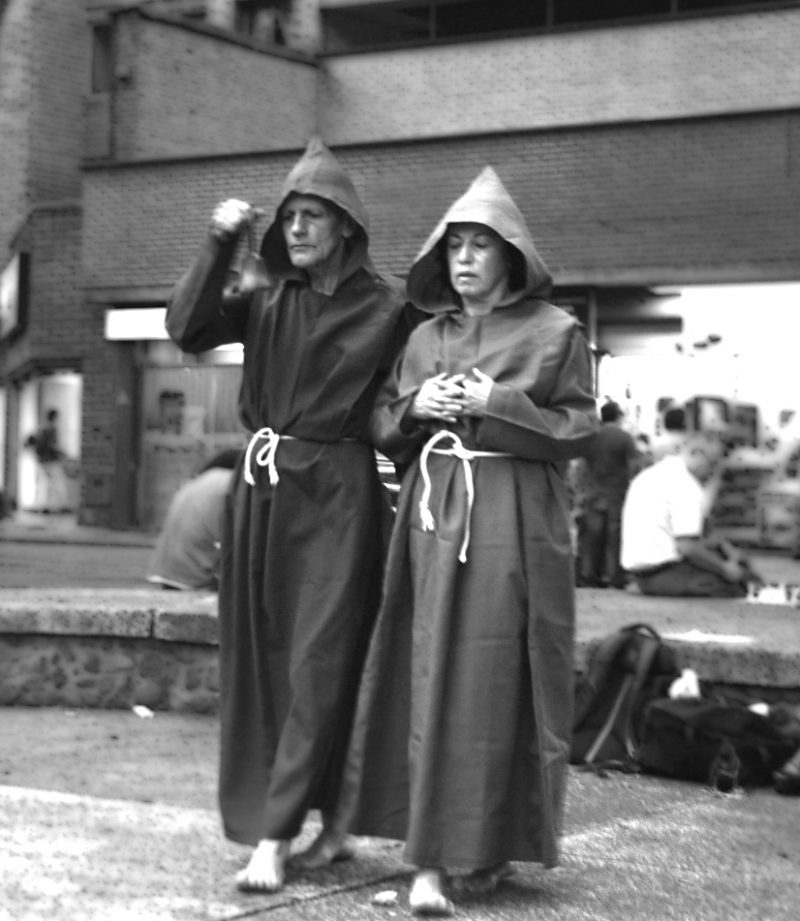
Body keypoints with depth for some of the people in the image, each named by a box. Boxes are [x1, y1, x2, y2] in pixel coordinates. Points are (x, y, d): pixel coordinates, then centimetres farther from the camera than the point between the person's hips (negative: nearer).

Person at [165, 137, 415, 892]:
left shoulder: (386, 306, -2)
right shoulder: (265, 299, 9)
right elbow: (187, 328, -5)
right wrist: (219, 245, -11)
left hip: (337, 495, -5)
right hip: (261, 488, 5)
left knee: (319, 661, -7)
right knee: (261, 655, 7)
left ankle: (275, 834, -6)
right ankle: (327, 820, 18)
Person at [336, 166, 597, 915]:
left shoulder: (554, 331, 2)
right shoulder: (425, 336, 15)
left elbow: (578, 427, -2)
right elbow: (382, 426, 17)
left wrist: (499, 403, -13)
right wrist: (416, 404, -4)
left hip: (514, 521, -3)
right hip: (434, 515, 3)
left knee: (497, 680, -4)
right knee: (433, 681, -1)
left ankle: (494, 845, 8)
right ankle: (429, 859, 4)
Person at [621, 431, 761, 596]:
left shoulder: (651, 475, 17)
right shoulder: (686, 487, -15)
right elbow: (687, 546, -21)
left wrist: (721, 544, 10)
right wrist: (724, 568, -9)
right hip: (663, 574, -10)